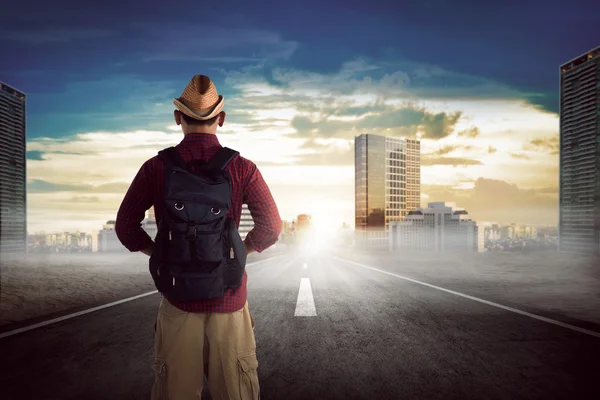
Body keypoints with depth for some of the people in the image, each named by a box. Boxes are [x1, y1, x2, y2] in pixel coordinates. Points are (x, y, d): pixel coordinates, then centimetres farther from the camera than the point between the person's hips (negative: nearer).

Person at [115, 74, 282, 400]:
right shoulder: (243, 168, -6)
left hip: (178, 291, 1)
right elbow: (271, 226, -7)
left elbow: (125, 226, 0)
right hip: (229, 295, 0)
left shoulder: (156, 167, -4)